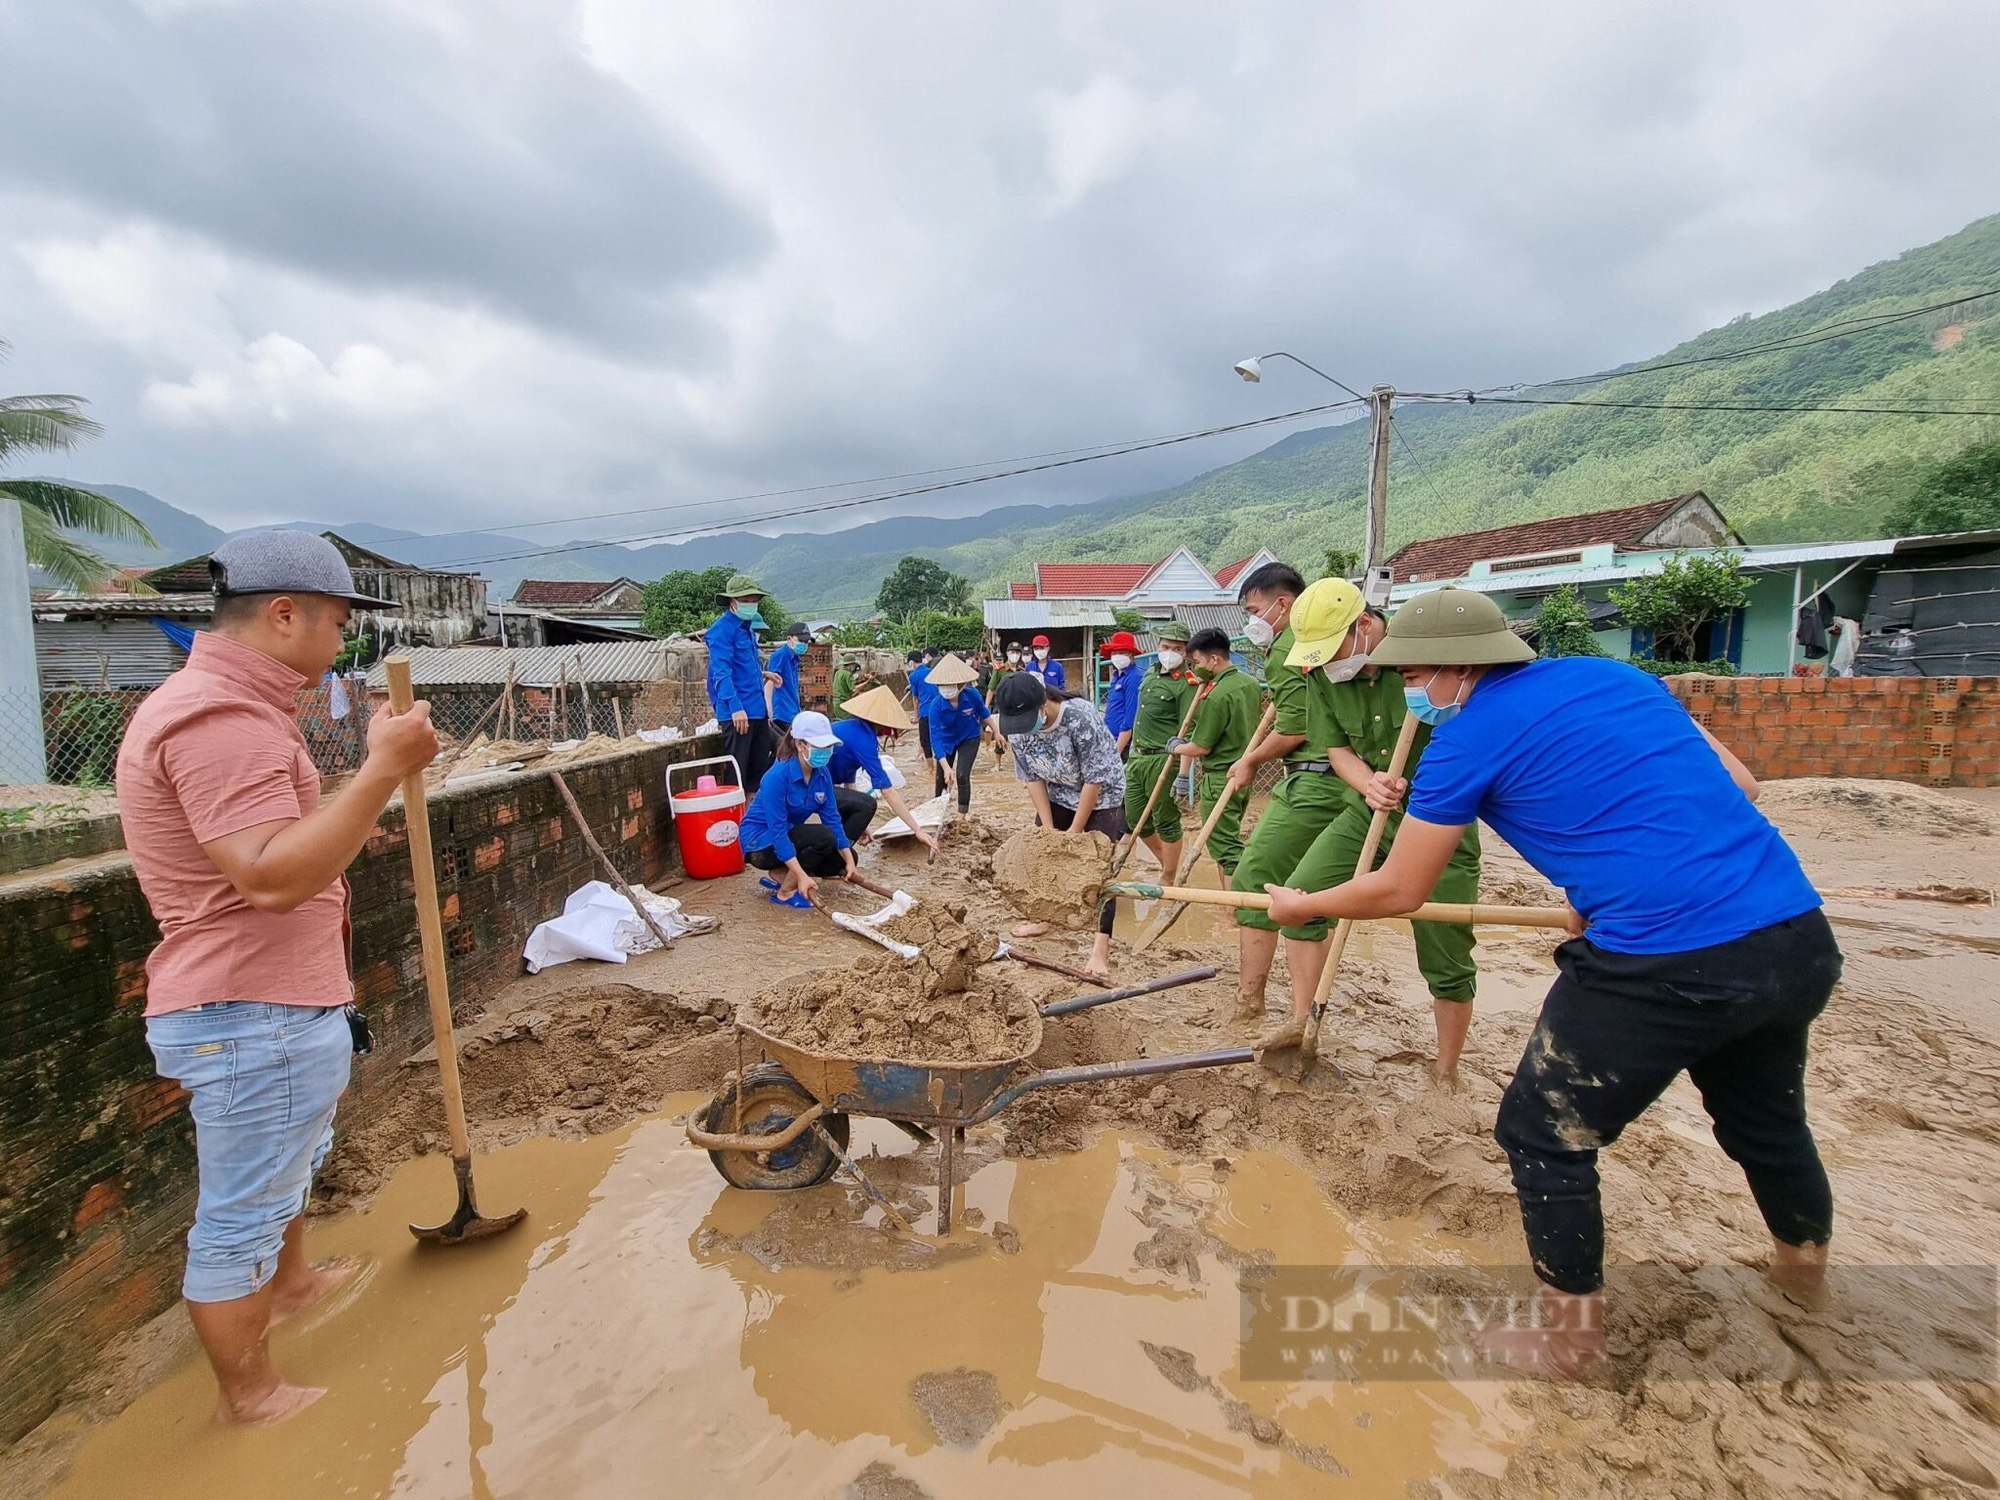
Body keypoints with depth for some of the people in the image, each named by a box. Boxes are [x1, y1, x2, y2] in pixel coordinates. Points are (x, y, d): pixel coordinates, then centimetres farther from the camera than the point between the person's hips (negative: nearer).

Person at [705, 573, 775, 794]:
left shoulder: (748, 628, 19)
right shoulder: (722, 629, -8)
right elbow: (721, 672, -18)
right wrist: (735, 707, -26)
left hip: (758, 712, 9)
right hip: (736, 713, -9)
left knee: (760, 768, 12)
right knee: (736, 773, -5)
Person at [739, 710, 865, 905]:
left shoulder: (822, 774, -8)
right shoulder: (777, 777, -29)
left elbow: (832, 817, -4)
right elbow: (777, 831, -31)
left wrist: (848, 861, -9)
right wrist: (802, 875, -35)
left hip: (788, 835, 8)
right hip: (759, 841, -8)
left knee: (845, 858, -4)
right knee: (823, 836, -29)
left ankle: (781, 874, 7)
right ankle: (784, 892, -13)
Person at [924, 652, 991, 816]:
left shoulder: (972, 694, -30)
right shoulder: (936, 705, -33)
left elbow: (984, 713, -7)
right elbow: (935, 738, -33)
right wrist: (946, 767, -41)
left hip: (970, 738, -1)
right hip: (946, 740, 1)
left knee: (962, 776, -12)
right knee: (942, 777, 9)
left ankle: (963, 816, 6)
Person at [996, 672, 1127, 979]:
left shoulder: (1080, 718, -36)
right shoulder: (1017, 728, -19)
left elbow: (1095, 780, -27)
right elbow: (1033, 778, -8)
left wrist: (1075, 830, -20)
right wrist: (1048, 827, -12)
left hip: (1101, 796, -6)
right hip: (1058, 794, 6)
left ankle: (1101, 947, -8)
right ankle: (1044, 917, 34)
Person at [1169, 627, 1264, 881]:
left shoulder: (1217, 696, -21)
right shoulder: (1251, 684, 6)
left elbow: (1202, 747, -16)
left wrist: (1177, 748, 4)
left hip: (1219, 779, -9)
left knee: (1225, 846, -3)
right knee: (1230, 839, 18)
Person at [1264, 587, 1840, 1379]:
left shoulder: (1468, 736, -5)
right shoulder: (1617, 675, 14)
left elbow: (1396, 890, 1)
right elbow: (1738, 787, 17)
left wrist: (1302, 905, 17)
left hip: (1666, 965, -8)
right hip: (1802, 936, 8)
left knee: (1543, 1137, 13)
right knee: (1766, 1118, 34)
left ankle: (1571, 1342, 29)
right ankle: (1806, 1270, 61)